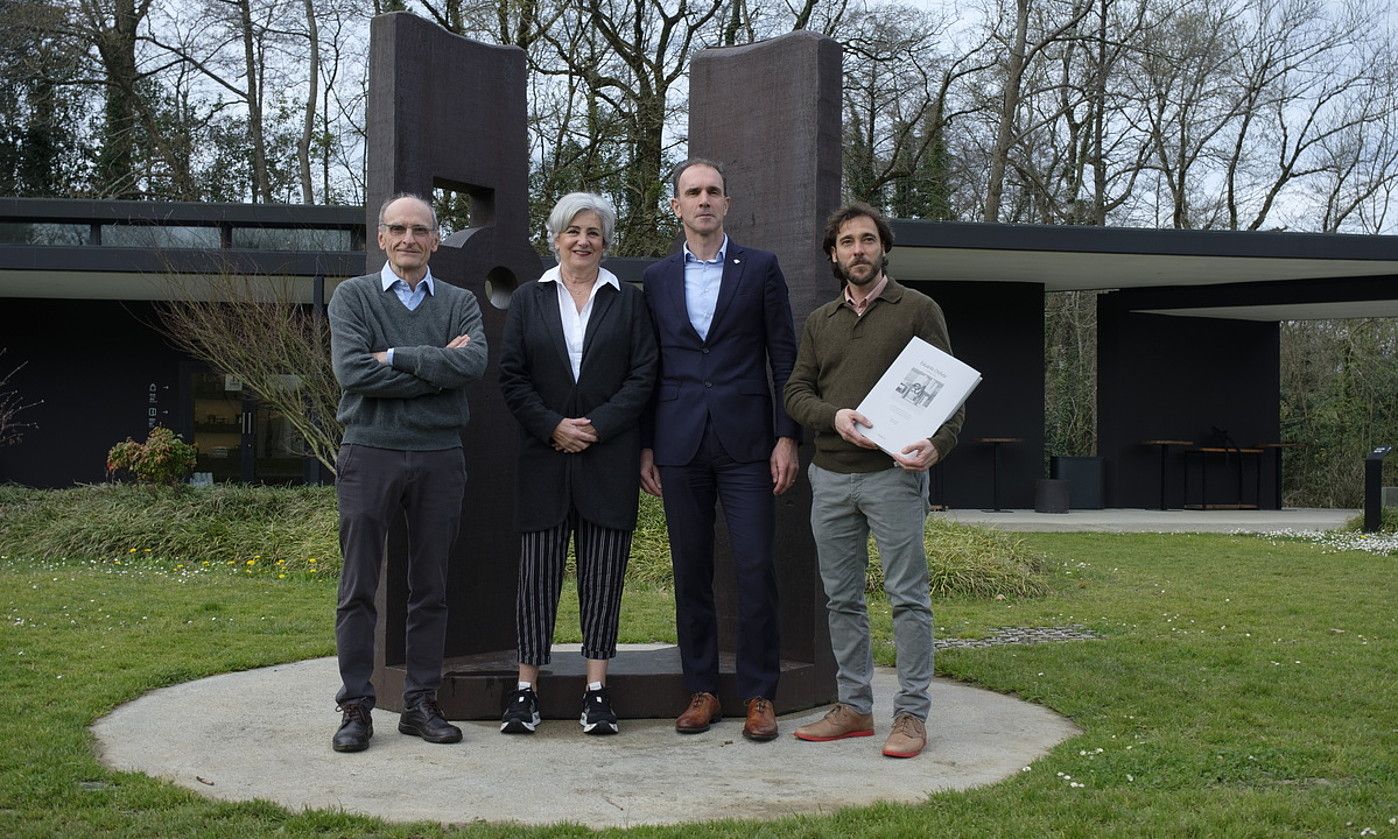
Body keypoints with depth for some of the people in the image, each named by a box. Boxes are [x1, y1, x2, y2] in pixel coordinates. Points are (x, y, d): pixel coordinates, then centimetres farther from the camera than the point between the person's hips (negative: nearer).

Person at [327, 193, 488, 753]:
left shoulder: (459, 303, 10)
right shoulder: (353, 296, 4)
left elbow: (473, 363, -10)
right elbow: (352, 372, -12)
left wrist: (395, 357, -12)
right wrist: (437, 368, -8)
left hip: (439, 458, 2)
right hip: (370, 454, -2)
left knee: (431, 589, 7)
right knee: (359, 588, 1)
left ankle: (421, 703, 16)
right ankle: (356, 707, 9)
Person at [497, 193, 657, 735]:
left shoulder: (628, 301, 8)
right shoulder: (529, 300, 10)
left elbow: (643, 376, 1)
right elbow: (512, 377, 4)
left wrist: (596, 427, -9)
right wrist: (553, 426, -9)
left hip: (608, 458, 0)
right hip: (544, 457, 0)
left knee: (603, 574, 2)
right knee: (537, 573, 0)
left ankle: (596, 690, 8)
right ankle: (526, 690, 8)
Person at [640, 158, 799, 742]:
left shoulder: (760, 268, 5)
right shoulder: (657, 279, 12)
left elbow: (784, 357, 3)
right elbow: (650, 367, 13)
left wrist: (787, 437, -4)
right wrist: (645, 446, 8)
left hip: (746, 442, -2)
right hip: (680, 446, 2)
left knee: (755, 569, -4)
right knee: (690, 572, 6)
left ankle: (759, 695, 5)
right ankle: (701, 690, 16)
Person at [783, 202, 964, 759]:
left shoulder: (918, 310, 3)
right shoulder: (819, 321, 16)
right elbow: (796, 391, 12)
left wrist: (938, 443, -20)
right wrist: (834, 415, -10)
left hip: (893, 474, -5)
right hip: (830, 477, 5)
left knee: (907, 596, -4)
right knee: (841, 598, 9)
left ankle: (912, 715, 2)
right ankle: (854, 707, 19)